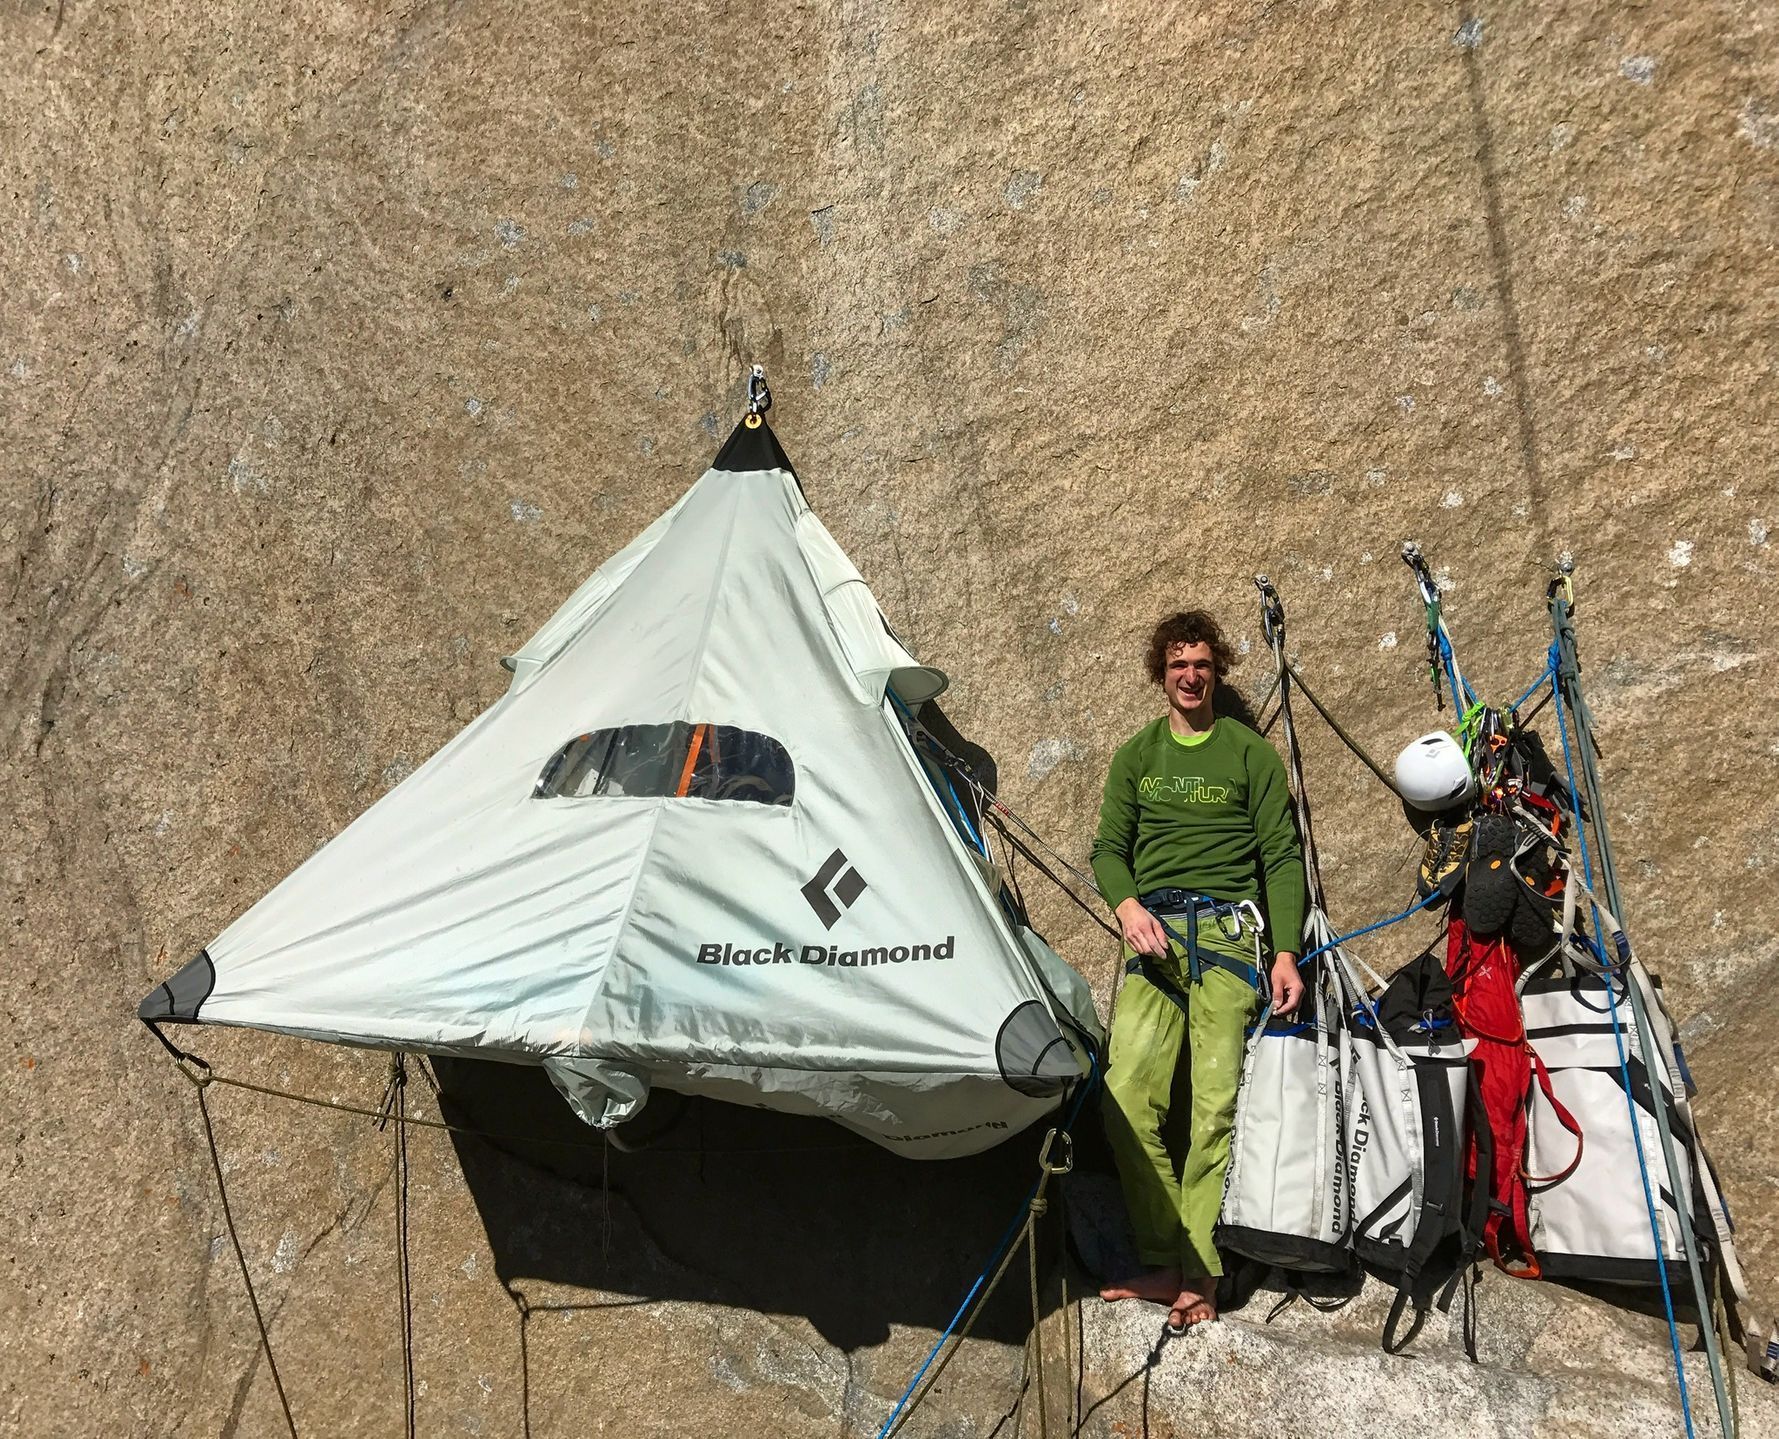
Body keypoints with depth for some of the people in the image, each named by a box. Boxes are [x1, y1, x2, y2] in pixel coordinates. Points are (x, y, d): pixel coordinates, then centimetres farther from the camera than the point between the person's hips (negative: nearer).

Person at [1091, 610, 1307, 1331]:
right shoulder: (1137, 754, 18)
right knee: (1128, 1094, -13)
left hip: (1229, 927, -2)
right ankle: (1163, 1263, -4)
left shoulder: (1251, 752, 11)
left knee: (1216, 1100, -11)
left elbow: (1282, 856, 7)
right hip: (1153, 932, 2)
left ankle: (1199, 1272, -4)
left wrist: (1285, 951, -3)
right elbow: (1109, 847, 14)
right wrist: (1127, 905, -8)